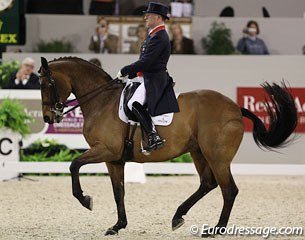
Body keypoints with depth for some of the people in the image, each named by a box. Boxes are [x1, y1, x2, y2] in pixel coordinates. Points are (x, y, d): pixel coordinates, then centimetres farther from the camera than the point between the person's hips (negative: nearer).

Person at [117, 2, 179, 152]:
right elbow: (144, 61, 23)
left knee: (134, 104, -25)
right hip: (150, 78, 11)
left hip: (154, 80, -11)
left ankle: (154, 138, -29)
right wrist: (129, 74, 15)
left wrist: (124, 71, -14)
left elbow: (145, 62, -22)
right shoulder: (154, 35, 18)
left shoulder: (159, 37, -16)